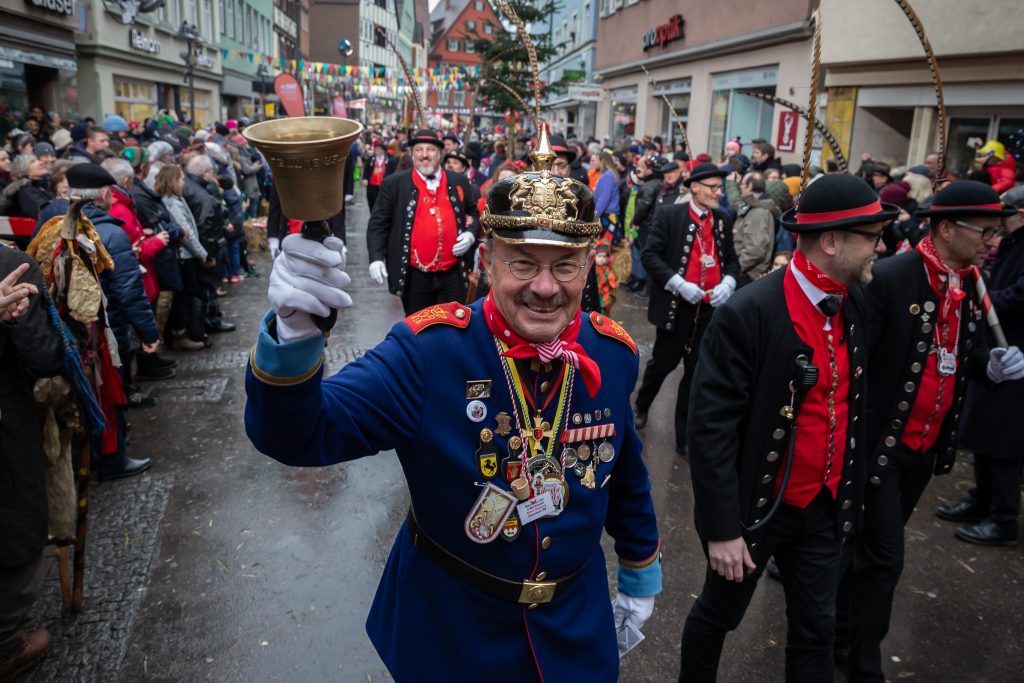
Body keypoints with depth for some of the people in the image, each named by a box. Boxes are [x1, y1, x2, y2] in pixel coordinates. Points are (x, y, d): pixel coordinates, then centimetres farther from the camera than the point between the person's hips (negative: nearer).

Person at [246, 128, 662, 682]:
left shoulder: (613, 352, -13)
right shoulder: (429, 349, -24)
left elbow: (626, 476, 3)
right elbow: (299, 436, -31)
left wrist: (641, 572, 14)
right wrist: (292, 333, -50)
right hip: (447, 621, -2)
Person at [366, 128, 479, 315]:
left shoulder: (459, 182, 7)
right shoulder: (394, 184, -1)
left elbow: (474, 214, 17)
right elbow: (378, 223, 1)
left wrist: (470, 234, -4)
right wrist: (376, 257, -11)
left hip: (453, 275, 2)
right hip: (415, 277, -1)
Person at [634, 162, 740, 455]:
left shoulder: (721, 221, 8)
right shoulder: (669, 214, -6)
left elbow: (732, 259, 13)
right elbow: (650, 255, -12)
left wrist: (728, 282, -8)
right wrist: (679, 284, -21)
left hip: (710, 309, 4)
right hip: (676, 307, -4)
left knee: (697, 372, 8)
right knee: (662, 363, 9)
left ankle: (685, 436, 20)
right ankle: (641, 406, 40)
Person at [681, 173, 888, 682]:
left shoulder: (852, 306, -2)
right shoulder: (747, 314, -24)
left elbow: (852, 405, 9)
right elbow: (710, 429, -23)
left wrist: (848, 495, 11)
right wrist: (722, 527, -20)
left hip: (823, 509, 6)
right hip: (755, 508, -6)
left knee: (816, 628, 19)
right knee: (718, 615, 17)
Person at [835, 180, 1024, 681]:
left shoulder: (971, 286, 5)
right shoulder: (889, 278, -19)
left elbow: (965, 354, 16)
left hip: (929, 447, 7)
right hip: (880, 442, -7)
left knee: (872, 545, 21)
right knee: (883, 555, 1)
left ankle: (841, 628, 42)